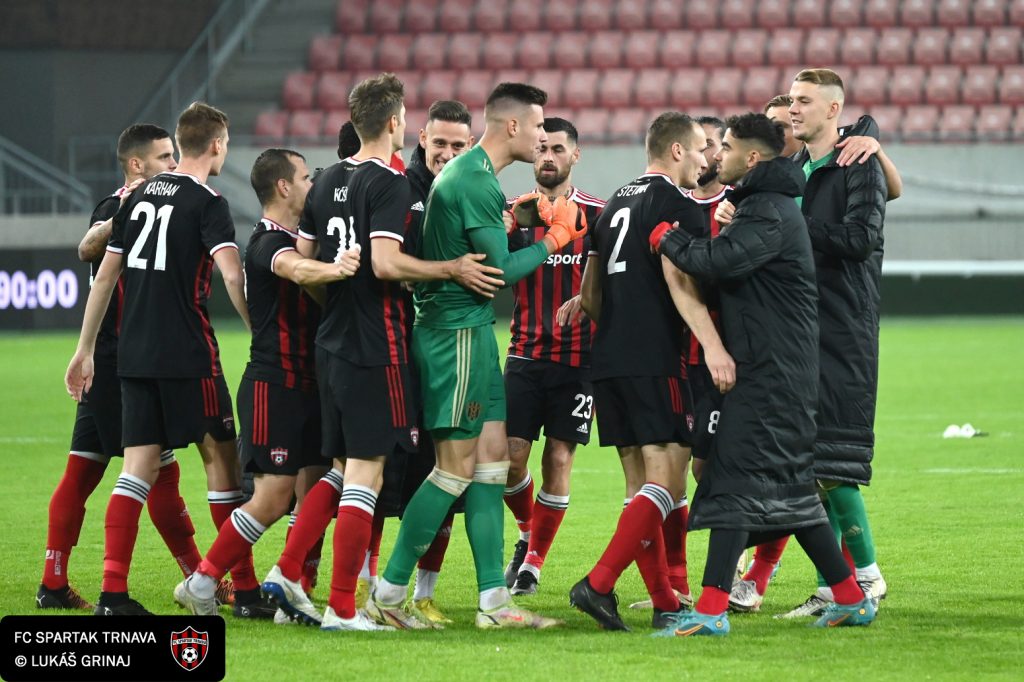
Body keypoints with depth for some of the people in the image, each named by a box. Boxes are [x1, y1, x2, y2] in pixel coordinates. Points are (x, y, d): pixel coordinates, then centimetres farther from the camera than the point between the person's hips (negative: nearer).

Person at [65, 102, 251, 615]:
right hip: (188, 356, -6)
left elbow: (105, 275, 14)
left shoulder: (139, 196, 12)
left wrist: (85, 351, 19)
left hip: (133, 355, 6)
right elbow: (232, 275, -20)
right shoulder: (207, 203, -7)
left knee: (140, 464, 4)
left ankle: (113, 592, -7)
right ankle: (242, 586, 9)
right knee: (221, 452, 6)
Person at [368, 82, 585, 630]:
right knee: (458, 467, -6)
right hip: (459, 333, -11)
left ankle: (494, 600, 8)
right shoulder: (476, 181, -17)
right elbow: (501, 269, -18)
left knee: (493, 456, 8)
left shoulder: (465, 174, 16)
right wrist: (553, 239, -6)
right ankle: (388, 593, -1)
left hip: (465, 331, 11)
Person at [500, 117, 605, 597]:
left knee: (558, 459, -2)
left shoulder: (596, 216, 1)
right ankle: (528, 533, 24)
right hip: (525, 354, 2)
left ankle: (534, 562, 10)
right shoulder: (515, 212, 6)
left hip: (578, 357, -2)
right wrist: (510, 227, -18)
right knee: (510, 455, -5)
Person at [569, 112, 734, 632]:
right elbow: (679, 281, -19)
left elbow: (590, 293, 23)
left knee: (640, 483, 9)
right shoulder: (674, 204, -5)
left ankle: (665, 602, 8)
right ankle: (598, 585, -20)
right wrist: (712, 345, -27)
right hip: (654, 362, -9)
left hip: (607, 361, 9)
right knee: (667, 480, -9)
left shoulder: (615, 204, 20)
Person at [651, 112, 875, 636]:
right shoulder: (764, 206, 21)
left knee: (736, 479, -13)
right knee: (788, 486, 13)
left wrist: (666, 237, -12)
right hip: (779, 370, 11)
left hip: (770, 371, -11)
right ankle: (851, 598, 16)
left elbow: (717, 262, -27)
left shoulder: (769, 213, -15)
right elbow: (729, 267, 23)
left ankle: (711, 609, -18)